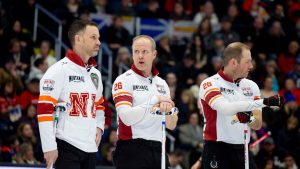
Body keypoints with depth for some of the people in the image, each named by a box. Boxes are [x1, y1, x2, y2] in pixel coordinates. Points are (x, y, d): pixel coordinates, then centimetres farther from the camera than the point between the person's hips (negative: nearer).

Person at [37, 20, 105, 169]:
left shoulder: (95, 73, 17)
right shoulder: (59, 70, -9)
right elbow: (44, 109, -14)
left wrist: (99, 127, 9)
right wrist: (49, 147, -17)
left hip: (91, 147, 8)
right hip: (67, 147, -8)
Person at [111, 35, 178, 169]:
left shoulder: (161, 83, 16)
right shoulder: (124, 81, -4)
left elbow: (171, 125, 11)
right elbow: (126, 117, -19)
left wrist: (168, 109, -10)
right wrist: (154, 101, -22)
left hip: (158, 150, 6)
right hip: (132, 151, -6)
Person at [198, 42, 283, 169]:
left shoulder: (251, 86, 10)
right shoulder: (210, 84, -7)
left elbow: (257, 125, 6)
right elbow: (226, 109, -26)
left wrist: (249, 119, -19)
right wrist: (264, 102, -28)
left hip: (242, 151, 6)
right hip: (216, 150, -5)